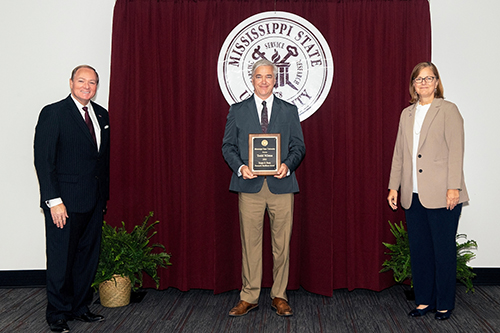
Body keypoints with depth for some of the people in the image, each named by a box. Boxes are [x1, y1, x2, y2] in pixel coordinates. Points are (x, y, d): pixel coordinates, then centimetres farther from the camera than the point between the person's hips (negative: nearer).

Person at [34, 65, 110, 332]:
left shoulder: (101, 115, 11)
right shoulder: (53, 113, -7)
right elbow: (43, 160, -11)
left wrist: (104, 194, 11)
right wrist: (54, 201, -16)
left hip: (94, 202, 6)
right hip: (65, 202, -6)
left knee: (88, 257, 13)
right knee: (61, 260, 4)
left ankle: (79, 307, 27)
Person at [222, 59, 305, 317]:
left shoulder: (289, 111, 12)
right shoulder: (237, 110, 10)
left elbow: (299, 146, 9)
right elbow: (228, 145, 7)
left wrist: (287, 165, -11)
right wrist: (240, 167, -11)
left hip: (281, 185, 1)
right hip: (250, 185, 0)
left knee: (282, 243, 4)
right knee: (250, 243, 3)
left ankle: (279, 296, 17)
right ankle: (249, 297, 14)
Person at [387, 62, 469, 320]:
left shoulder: (448, 110, -1)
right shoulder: (406, 114, 15)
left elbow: (455, 151, -7)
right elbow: (399, 153, 15)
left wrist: (453, 187, -14)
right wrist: (394, 186, 10)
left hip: (441, 195, -5)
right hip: (413, 195, 5)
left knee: (444, 250, 3)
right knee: (419, 249, 10)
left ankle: (444, 304, 16)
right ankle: (424, 301, 23)